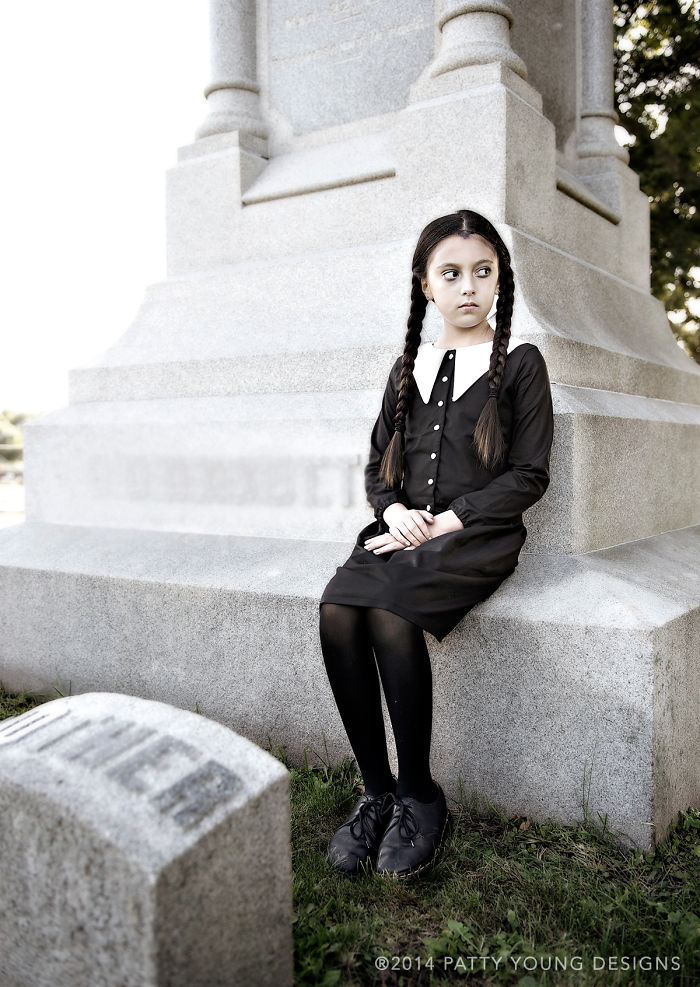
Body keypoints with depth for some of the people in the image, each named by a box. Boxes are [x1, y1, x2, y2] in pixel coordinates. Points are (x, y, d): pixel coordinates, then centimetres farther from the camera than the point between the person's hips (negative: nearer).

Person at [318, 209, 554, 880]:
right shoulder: (409, 366, 19)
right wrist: (394, 511, -4)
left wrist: (444, 521, -12)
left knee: (389, 614, -32)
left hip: (477, 535, -4)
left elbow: (528, 476, -2)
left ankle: (419, 795, -12)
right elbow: (378, 464, 19)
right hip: (403, 532, 5)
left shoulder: (519, 363, 5)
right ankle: (376, 791, -11)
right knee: (336, 611, -25)